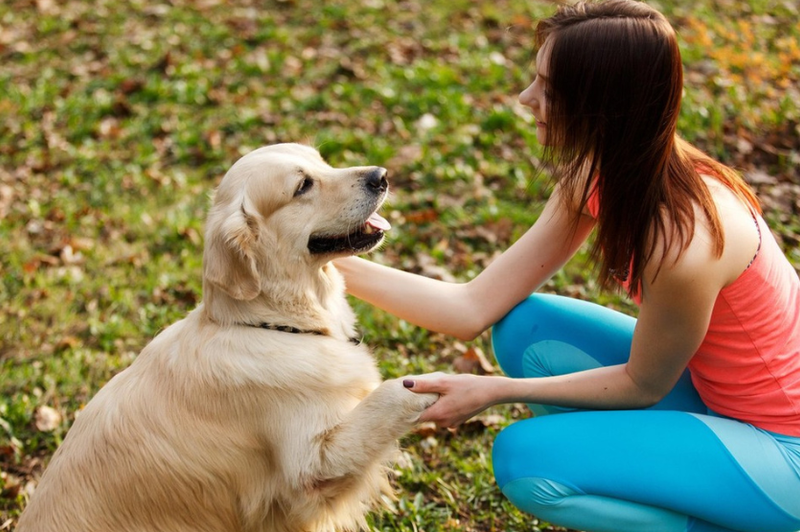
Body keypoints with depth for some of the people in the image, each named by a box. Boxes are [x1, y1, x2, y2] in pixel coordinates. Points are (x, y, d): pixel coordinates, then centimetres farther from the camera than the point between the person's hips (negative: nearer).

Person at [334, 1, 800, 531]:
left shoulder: (681, 242, -33)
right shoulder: (593, 180, -7)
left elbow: (642, 386, -16)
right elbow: (475, 308, -6)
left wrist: (495, 391, -14)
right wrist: (337, 263, -10)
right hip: (715, 395, 8)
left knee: (525, 458, -19)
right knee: (523, 326, -3)